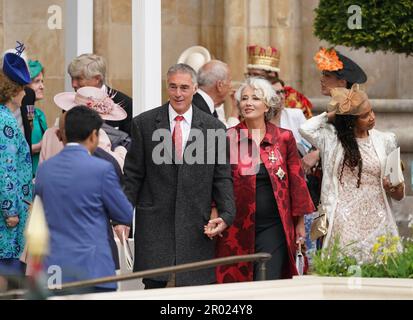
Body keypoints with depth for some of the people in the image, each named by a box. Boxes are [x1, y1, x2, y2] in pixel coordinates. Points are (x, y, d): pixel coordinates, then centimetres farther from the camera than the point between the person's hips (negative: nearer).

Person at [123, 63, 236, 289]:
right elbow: (132, 176, 6)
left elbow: (222, 178, 7)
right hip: (154, 224, -1)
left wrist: (226, 215, -6)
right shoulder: (144, 124, 5)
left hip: (197, 227, 1)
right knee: (154, 285, -5)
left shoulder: (214, 127, 6)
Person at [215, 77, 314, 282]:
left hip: (273, 227, 0)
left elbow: (296, 181, 9)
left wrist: (300, 223, 9)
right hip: (238, 227, 0)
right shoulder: (228, 138, 3)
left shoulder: (284, 138, 5)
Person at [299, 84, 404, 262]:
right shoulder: (331, 137, 5)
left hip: (377, 223, 2)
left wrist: (393, 188, -10)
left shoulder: (384, 141, 10)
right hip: (345, 226, -2)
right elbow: (305, 128, -16)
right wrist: (330, 114, 1)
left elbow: (399, 194, 14)